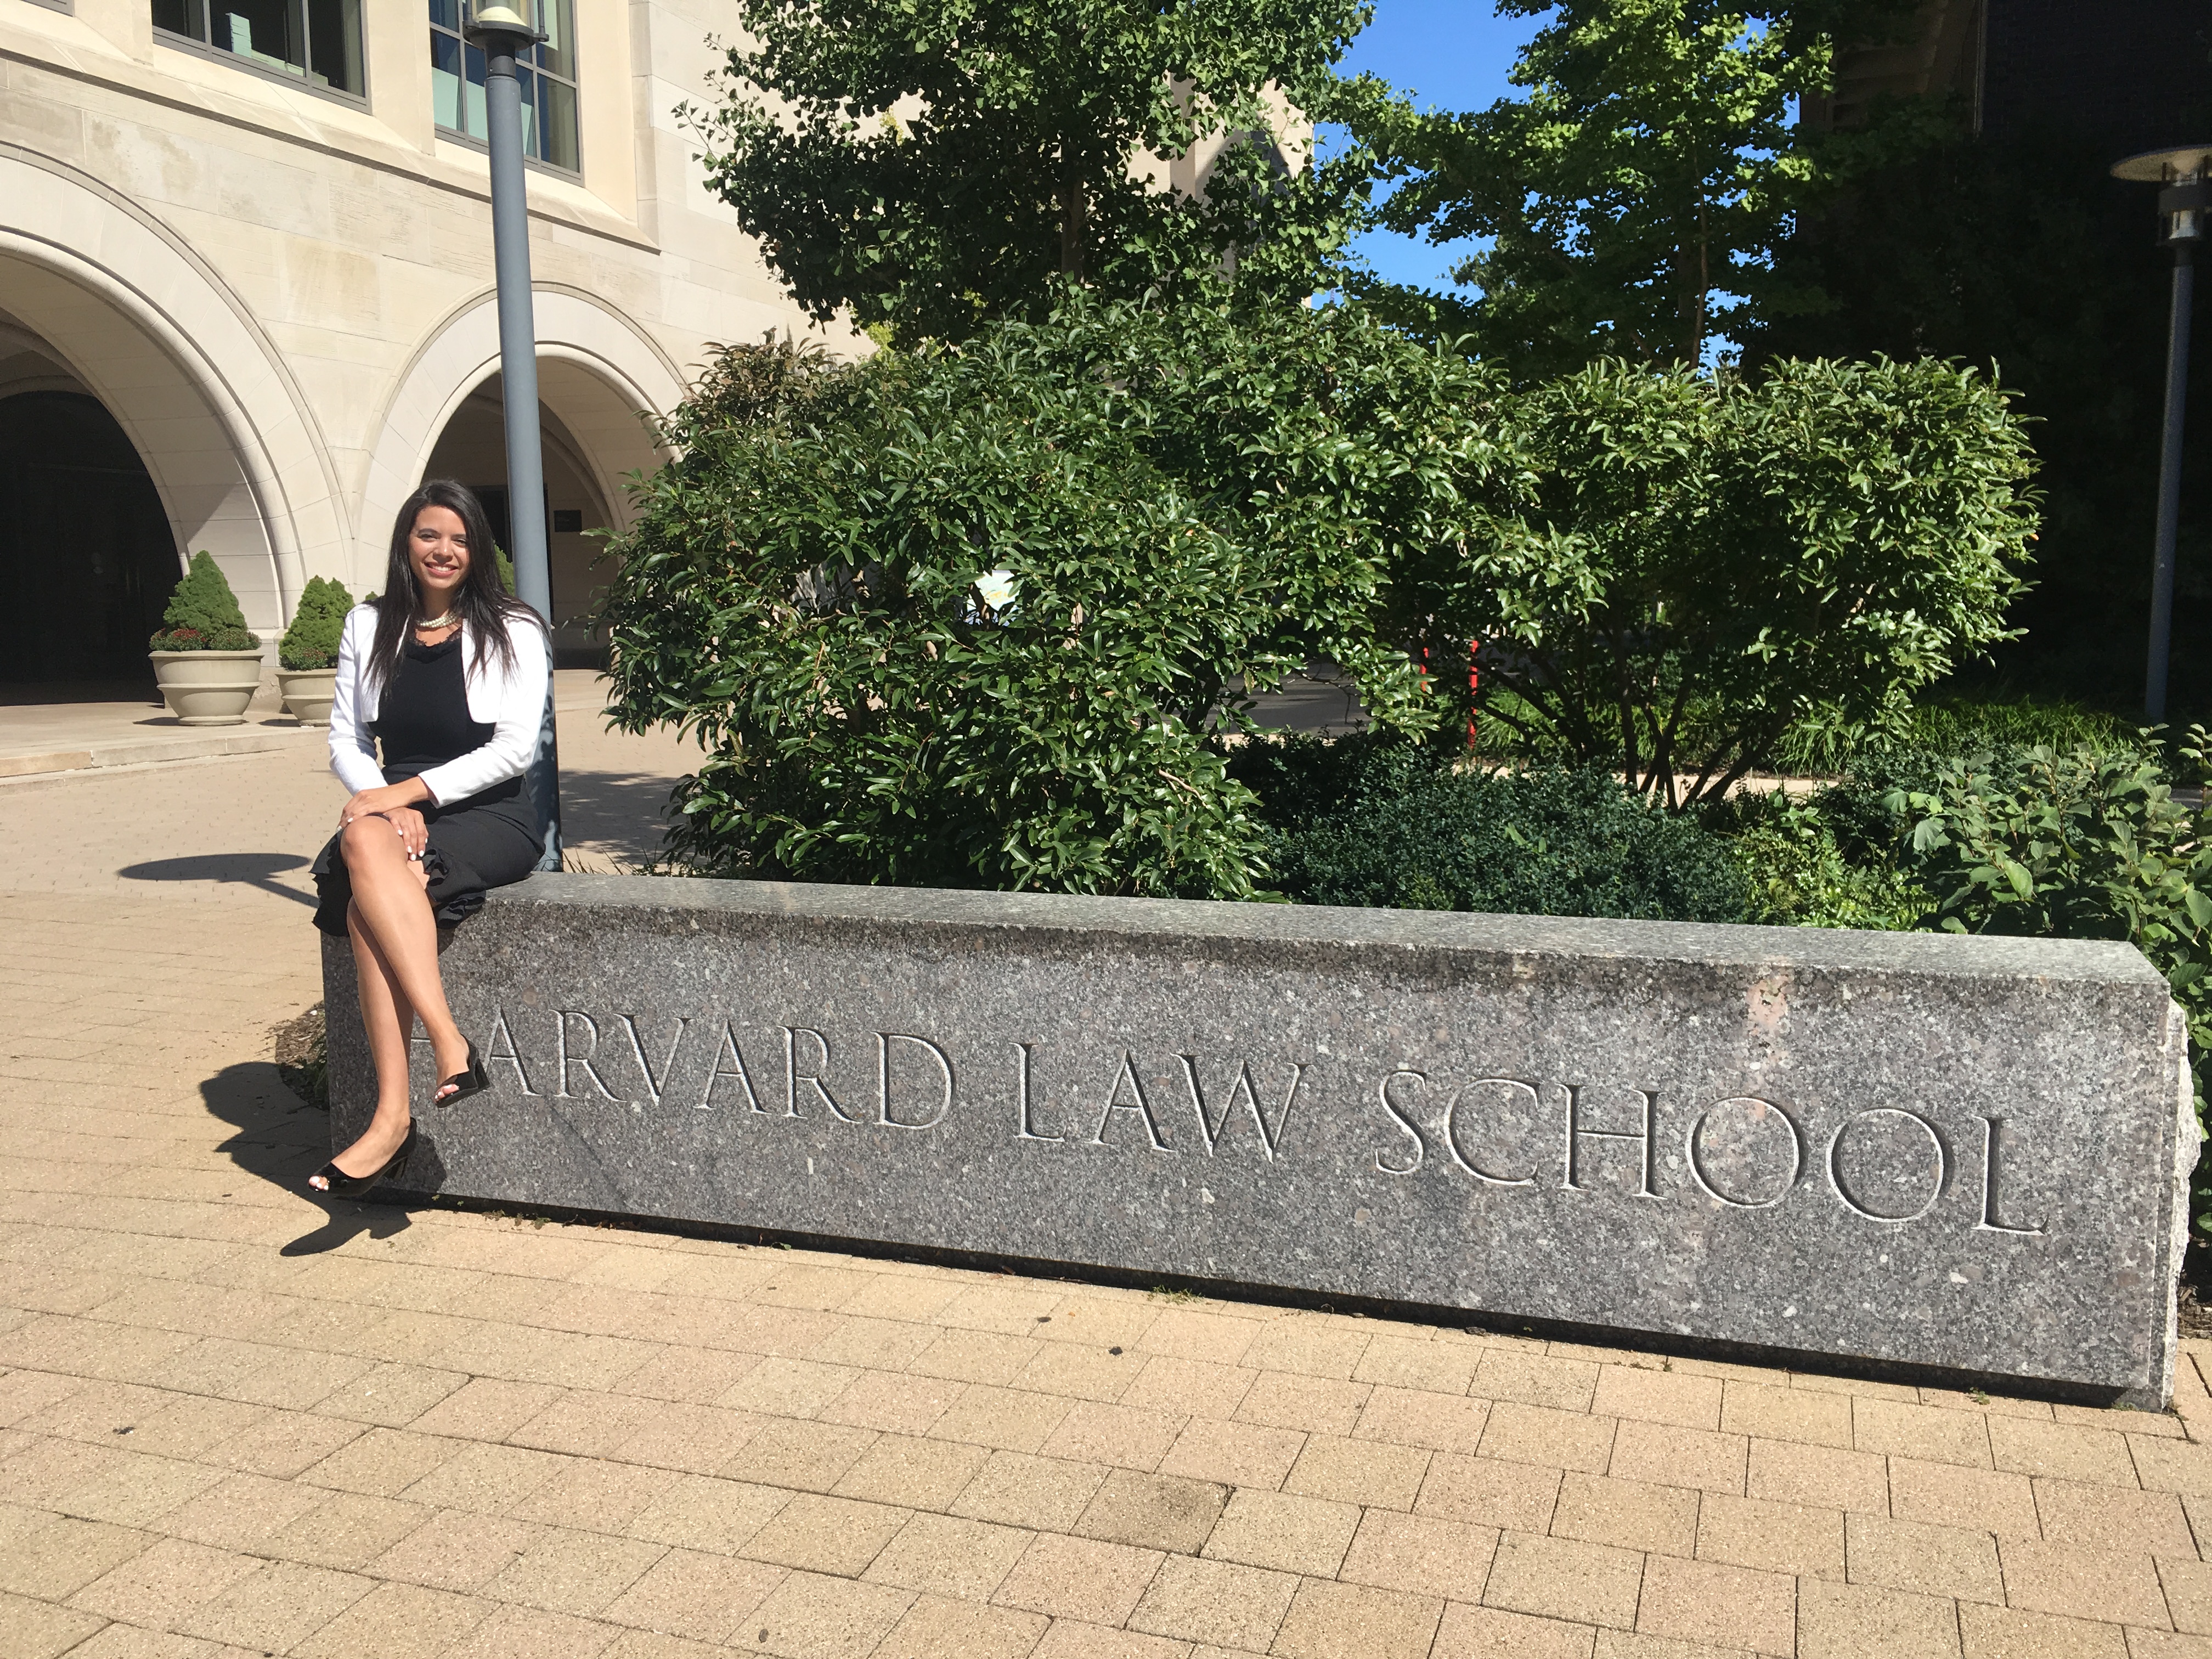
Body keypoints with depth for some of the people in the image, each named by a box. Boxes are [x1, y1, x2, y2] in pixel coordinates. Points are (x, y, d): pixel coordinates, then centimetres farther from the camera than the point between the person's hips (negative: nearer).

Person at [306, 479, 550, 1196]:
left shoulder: (512, 631, 4)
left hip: (491, 816, -4)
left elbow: (515, 748, -6)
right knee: (366, 843, -34)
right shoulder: (368, 627, 16)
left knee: (369, 896, -31)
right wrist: (388, 804, -9)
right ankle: (450, 1042, -38)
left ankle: (393, 1116, -32)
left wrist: (411, 791, -15)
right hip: (399, 809, 4)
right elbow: (346, 741, 12)